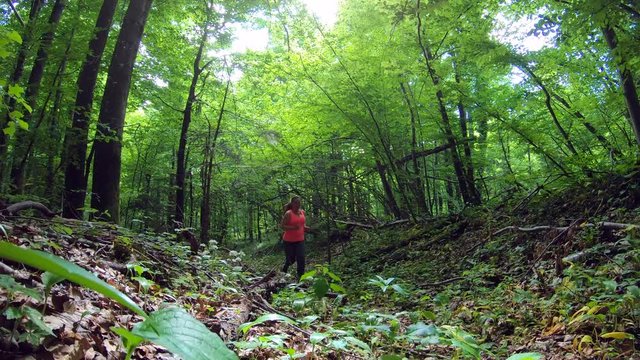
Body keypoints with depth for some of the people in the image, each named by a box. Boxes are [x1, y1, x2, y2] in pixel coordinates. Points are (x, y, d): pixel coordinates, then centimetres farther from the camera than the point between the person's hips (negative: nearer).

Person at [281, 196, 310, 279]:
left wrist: (305, 227, 1)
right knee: (290, 259, 9)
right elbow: (282, 225, -16)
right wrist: (293, 227, -28)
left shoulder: (302, 212, 5)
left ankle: (300, 277, 3)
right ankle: (284, 270, 41)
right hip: (289, 241, -4)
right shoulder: (288, 214, -14)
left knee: (301, 259, -7)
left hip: (300, 240, 4)